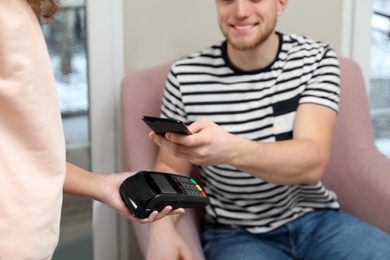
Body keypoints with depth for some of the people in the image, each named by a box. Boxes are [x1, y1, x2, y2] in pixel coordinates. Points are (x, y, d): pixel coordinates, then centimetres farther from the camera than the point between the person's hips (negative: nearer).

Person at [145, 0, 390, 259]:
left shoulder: (316, 59, -6)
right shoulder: (186, 74, -6)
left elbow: (313, 163, -20)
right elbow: (171, 168, 3)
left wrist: (229, 149, -39)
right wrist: (161, 227, -19)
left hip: (316, 222, 1)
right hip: (235, 234, 0)